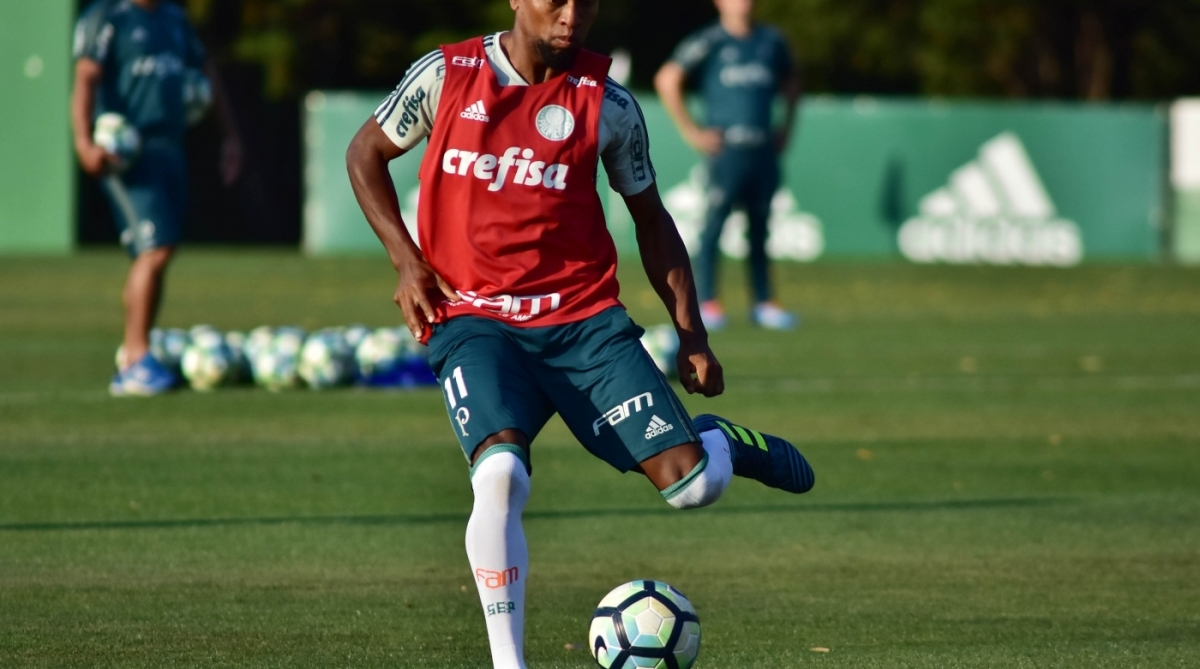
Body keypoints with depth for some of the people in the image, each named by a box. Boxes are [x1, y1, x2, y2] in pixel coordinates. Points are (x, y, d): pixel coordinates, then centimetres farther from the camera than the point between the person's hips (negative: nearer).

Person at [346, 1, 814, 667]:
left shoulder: (608, 105, 1)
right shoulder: (447, 75, -2)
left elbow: (650, 219, 13)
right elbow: (365, 153, 13)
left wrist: (691, 333, 7)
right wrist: (405, 258, 1)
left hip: (584, 319, 1)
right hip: (473, 321, -1)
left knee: (691, 484, -7)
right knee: (500, 473, -30)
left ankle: (717, 440, 31)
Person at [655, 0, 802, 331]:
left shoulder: (771, 41, 12)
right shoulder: (709, 42, -4)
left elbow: (791, 81, 28)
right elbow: (667, 80, -8)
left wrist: (786, 127, 19)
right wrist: (690, 131, -9)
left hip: (764, 151, 5)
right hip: (726, 151, -5)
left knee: (759, 228, 10)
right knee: (714, 223, -6)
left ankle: (763, 303, 14)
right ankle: (707, 303, -3)